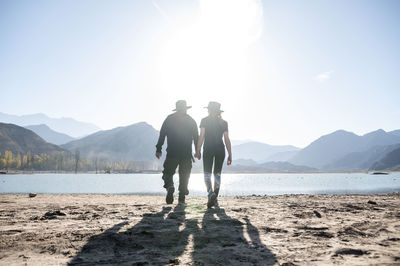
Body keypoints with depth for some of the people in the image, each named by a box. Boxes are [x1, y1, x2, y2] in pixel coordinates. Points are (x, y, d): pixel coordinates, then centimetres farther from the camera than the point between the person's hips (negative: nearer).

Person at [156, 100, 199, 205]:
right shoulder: (191, 120, 8)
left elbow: (162, 134, 0)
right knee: (184, 175, 9)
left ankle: (170, 186, -19)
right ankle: (181, 198, 6)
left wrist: (158, 149, 1)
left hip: (172, 153, -1)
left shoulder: (169, 119, 4)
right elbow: (196, 137, 7)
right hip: (187, 153, 1)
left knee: (168, 172, 9)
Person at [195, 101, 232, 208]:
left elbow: (201, 136, -6)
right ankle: (215, 199, 8)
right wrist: (230, 155, 8)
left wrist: (198, 150, -5)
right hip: (220, 149, 3)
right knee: (217, 174, 9)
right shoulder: (223, 123, 10)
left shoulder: (205, 120, 2)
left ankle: (210, 192, -23)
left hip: (208, 149, -3)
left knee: (207, 173, 3)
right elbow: (227, 139, 6)